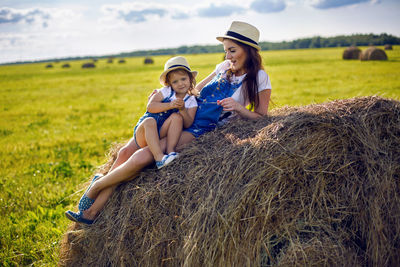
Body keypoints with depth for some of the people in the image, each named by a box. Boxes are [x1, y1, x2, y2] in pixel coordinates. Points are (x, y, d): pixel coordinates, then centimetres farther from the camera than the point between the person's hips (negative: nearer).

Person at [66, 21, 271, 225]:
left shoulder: (258, 78, -3)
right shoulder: (225, 67, 13)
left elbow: (261, 118, -3)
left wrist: (238, 107, -21)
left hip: (200, 131, -6)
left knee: (143, 157, -25)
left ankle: (95, 187, -2)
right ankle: (93, 211, -5)